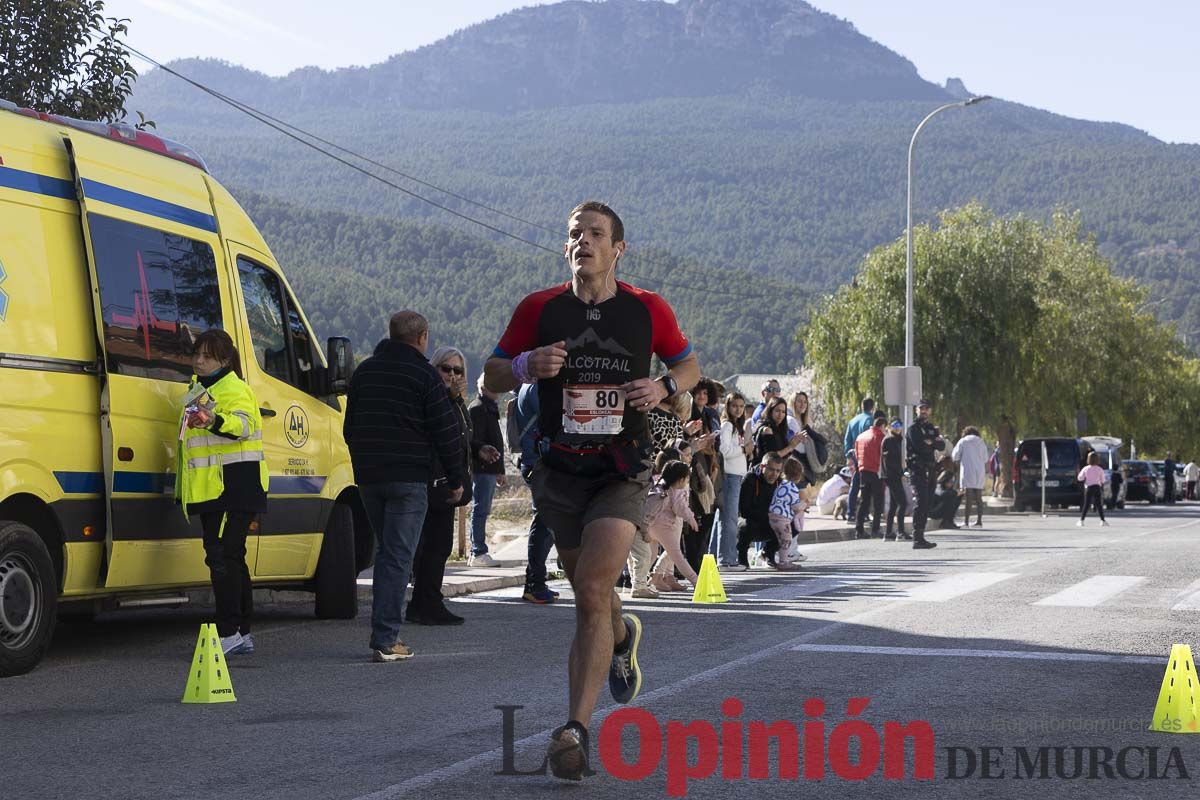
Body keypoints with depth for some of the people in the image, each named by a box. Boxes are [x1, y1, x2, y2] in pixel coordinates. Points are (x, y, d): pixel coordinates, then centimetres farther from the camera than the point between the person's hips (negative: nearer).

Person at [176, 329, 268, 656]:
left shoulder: (235, 389, -9)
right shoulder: (198, 390, 21)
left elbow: (243, 424, -30)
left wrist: (215, 421, -50)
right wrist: (182, 488, 32)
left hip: (235, 486, -10)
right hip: (209, 488, 10)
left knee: (222, 557, -14)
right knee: (230, 558, 12)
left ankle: (228, 633, -13)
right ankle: (243, 634, 17)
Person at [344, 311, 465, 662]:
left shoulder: (364, 371, 14)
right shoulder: (425, 375, -5)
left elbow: (349, 428, 21)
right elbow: (445, 433, -7)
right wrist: (456, 479, 1)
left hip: (368, 476, 6)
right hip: (408, 477, -6)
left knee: (386, 551, 17)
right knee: (398, 556, -6)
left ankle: (385, 632, 15)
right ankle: (385, 640, -11)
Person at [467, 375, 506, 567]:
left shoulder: (491, 409, 24)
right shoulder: (477, 408, -8)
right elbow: (472, 439, -19)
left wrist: (500, 471, 31)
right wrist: (482, 449, -40)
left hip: (490, 468, 10)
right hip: (482, 467, -10)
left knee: (482, 510, 11)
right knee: (481, 509, -10)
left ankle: (478, 552, 15)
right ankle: (478, 553, -11)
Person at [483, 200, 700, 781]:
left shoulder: (648, 310, 1)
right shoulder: (538, 309, 1)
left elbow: (689, 367, 16)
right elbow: (491, 377, 8)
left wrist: (663, 388, -6)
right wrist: (527, 365, -14)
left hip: (622, 473, -2)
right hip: (558, 471, 3)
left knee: (592, 593, -18)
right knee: (588, 595, 15)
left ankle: (575, 728, -17)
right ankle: (622, 637, 52)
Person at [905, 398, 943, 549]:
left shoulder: (932, 428, 19)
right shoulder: (913, 428, -3)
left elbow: (942, 446, 7)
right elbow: (920, 446, -17)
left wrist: (931, 442, -10)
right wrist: (935, 442, -1)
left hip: (929, 470, 8)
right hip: (918, 470, -8)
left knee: (927, 504, 8)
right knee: (921, 502, -15)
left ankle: (920, 537, 12)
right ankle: (917, 539, -18)